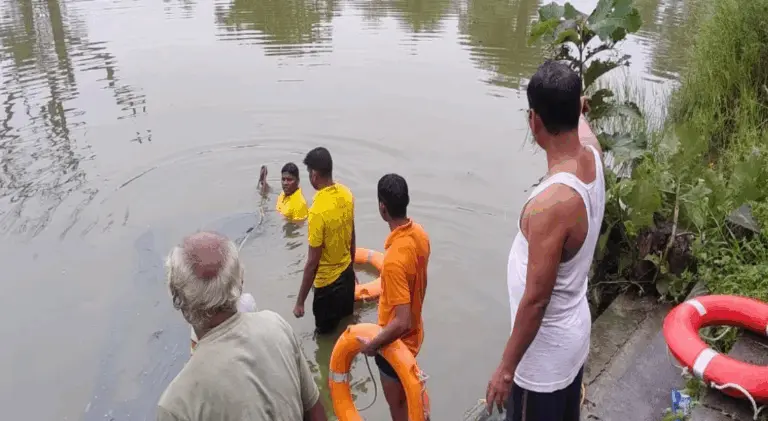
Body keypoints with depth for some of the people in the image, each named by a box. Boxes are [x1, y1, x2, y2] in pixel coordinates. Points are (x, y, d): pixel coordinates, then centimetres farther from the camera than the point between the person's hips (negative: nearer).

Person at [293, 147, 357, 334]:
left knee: (326, 335, 14)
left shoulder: (318, 210, -30)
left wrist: (300, 301, -15)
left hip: (328, 283, -7)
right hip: (347, 273, 7)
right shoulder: (346, 194, -7)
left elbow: (312, 262, -25)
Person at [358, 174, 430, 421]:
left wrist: (372, 345, -20)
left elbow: (401, 322, -33)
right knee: (407, 395, 29)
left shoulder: (394, 259, -35)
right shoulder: (419, 234, -9)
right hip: (414, 333, 8)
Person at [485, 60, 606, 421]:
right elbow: (582, 127, 19)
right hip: (574, 335, 8)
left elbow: (535, 300, -28)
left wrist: (506, 367, -16)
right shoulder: (592, 155, -9)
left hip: (544, 349, -8)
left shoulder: (550, 204, -35)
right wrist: (578, 109, 42)